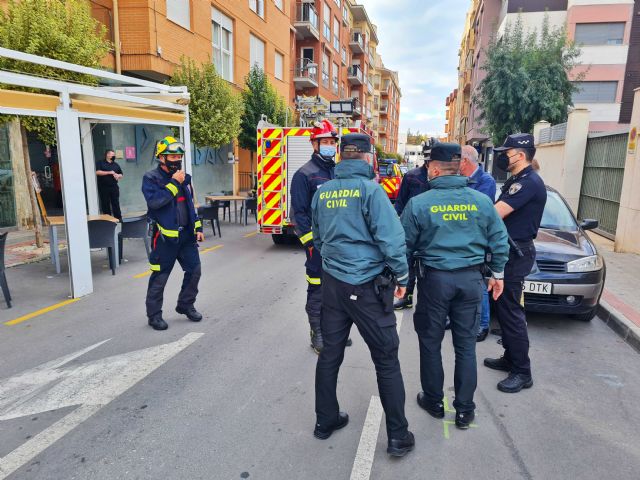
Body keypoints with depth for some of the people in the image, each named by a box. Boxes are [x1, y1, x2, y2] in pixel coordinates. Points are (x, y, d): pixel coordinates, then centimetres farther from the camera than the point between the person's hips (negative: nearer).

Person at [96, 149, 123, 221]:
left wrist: (118, 175, -4)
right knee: (105, 204, 1)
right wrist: (109, 172, -13)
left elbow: (121, 175, 20)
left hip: (114, 187, 3)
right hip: (103, 188, -2)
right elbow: (97, 172, -10)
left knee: (116, 203, 1)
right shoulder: (100, 163, 4)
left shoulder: (116, 164, 16)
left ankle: (118, 218, 6)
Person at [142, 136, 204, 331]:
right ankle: (154, 315, 17)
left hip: (187, 235, 6)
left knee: (194, 271, 8)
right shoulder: (151, 178, -8)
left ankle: (185, 305, 27)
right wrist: (174, 183, -22)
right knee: (159, 278, 2)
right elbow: (154, 201, -25)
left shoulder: (184, 177, 12)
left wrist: (198, 228, 14)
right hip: (165, 237, -6)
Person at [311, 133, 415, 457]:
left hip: (332, 282, 6)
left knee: (330, 353, 16)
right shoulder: (370, 189, -11)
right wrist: (401, 276, -3)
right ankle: (398, 436, 16)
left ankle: (325, 420, 30)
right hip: (367, 285, -6)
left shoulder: (322, 192, 7)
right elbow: (391, 237, -15)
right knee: (386, 360, 6)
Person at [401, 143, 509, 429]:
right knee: (466, 344, 12)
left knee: (430, 341, 14)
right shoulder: (481, 201, -1)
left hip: (435, 278, -2)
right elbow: (499, 240, 6)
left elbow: (405, 245, -3)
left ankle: (434, 401, 27)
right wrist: (497, 274, 19)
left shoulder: (419, 203, -9)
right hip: (471, 279, 3)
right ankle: (465, 409, 22)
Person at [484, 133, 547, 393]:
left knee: (511, 311, -5)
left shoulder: (529, 183, -18)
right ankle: (510, 358, 29)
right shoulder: (516, 181, 16)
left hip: (516, 254, -10)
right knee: (504, 308, 16)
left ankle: (522, 372, 6)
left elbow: (495, 213, -25)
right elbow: (498, 211, 14)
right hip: (509, 251, 10)